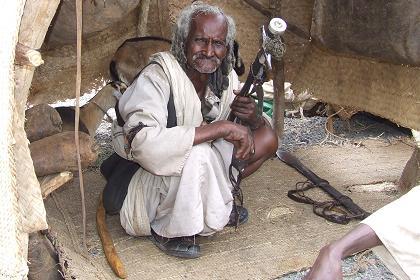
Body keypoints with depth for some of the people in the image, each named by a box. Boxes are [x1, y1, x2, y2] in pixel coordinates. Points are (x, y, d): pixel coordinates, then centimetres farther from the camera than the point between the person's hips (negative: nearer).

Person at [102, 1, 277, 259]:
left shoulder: (226, 78, -7)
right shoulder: (157, 76, -26)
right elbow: (143, 143, -42)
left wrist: (253, 117, -24)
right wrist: (221, 128, -38)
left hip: (196, 168, 7)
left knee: (267, 137, -5)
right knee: (198, 154, -38)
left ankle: (215, 203, 5)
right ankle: (166, 231, -11)